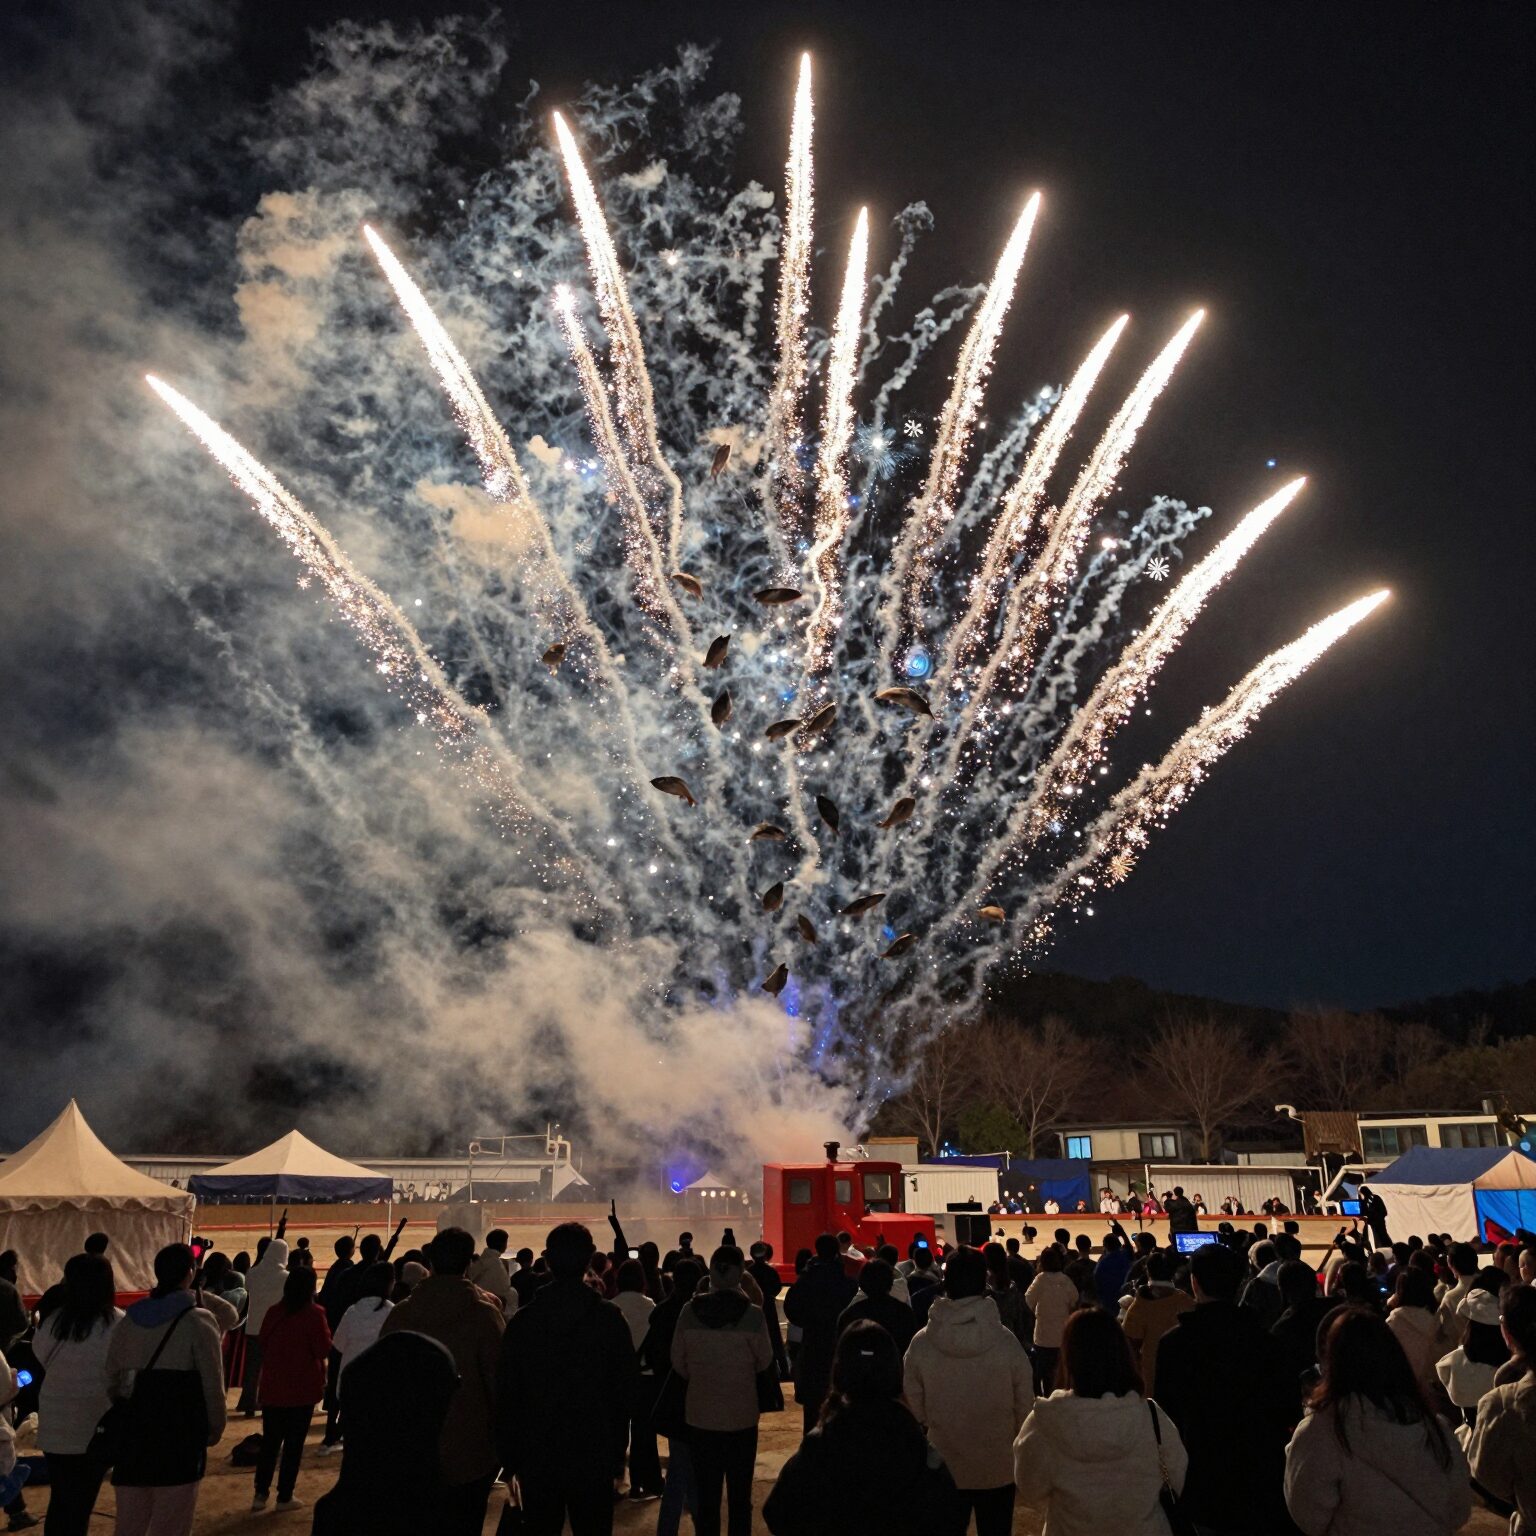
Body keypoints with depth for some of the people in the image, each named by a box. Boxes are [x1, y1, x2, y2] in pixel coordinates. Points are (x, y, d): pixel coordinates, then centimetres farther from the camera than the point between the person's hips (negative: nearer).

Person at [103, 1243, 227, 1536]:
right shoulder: (198, 1321, -8)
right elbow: (212, 1383, -7)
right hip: (180, 1432, -5)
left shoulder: (128, 1319, 8)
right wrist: (215, 1428, 7)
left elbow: (111, 1378, 11)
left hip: (132, 1430, 5)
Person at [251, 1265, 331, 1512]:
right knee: (294, 1442, 6)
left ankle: (260, 1493, 15)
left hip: (272, 1386, 4)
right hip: (303, 1387, -4)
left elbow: (262, 1343, 8)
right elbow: (324, 1350, -13)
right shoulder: (315, 1313, -14)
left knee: (270, 1440, 15)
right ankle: (285, 1496, 10)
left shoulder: (273, 1311, -1)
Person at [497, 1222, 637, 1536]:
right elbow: (624, 1389, -3)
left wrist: (510, 1457, 8)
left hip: (537, 1459, 1)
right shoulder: (609, 1318, -9)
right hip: (595, 1457, -1)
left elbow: (506, 1394, -2)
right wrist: (618, 1452, 8)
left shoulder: (522, 1319, -6)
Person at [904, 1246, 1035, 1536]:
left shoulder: (921, 1344, -16)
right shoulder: (1007, 1342, -19)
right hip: (998, 1468, -1)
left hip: (944, 1469, 1)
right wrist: (1017, 1447, 10)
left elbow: (914, 1408, -7)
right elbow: (1025, 1406, -10)